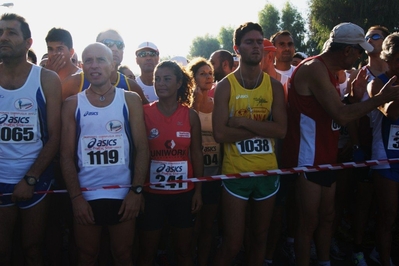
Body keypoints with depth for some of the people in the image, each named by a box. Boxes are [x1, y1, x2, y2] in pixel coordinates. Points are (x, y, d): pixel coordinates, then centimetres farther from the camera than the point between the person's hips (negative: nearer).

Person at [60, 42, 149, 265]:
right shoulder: (72, 104, 2)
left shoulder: (130, 100, 2)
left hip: (123, 195, 0)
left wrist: (136, 190, -10)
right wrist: (76, 196, -7)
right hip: (85, 196, 1)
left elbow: (142, 148, -2)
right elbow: (67, 155, 1)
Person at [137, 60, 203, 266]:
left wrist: (198, 190, 2)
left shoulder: (190, 115, 1)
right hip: (151, 192, -1)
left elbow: (196, 154, 4)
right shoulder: (144, 113, -5)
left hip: (183, 192, 2)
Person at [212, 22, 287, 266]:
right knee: (233, 244, 1)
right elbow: (220, 133, -15)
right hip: (236, 172, -3)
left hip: (268, 172, 3)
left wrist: (244, 122, -15)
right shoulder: (225, 85, -4)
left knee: (260, 238, 16)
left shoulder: (274, 86, 3)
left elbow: (281, 130, -8)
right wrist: (262, 128, -14)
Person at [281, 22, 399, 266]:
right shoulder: (315, 68, -18)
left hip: (326, 157, 10)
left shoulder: (327, 70, 13)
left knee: (327, 216, 17)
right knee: (309, 221, 0)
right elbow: (341, 115, -23)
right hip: (308, 159, -10)